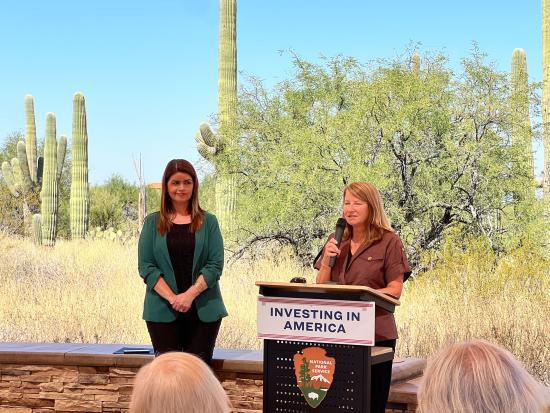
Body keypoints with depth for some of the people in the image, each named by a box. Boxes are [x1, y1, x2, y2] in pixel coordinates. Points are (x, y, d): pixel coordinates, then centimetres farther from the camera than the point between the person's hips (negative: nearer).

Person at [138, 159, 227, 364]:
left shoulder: (208, 222, 7)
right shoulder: (153, 223, 7)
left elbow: (216, 264, -1)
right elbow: (145, 266, 0)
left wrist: (190, 295, -14)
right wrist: (172, 297, -12)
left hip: (203, 310, 0)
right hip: (163, 311, 0)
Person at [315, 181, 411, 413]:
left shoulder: (389, 242, -3)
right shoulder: (336, 242, 12)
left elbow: (395, 290, -7)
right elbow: (320, 288, 11)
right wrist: (327, 260, -6)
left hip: (375, 333, -4)